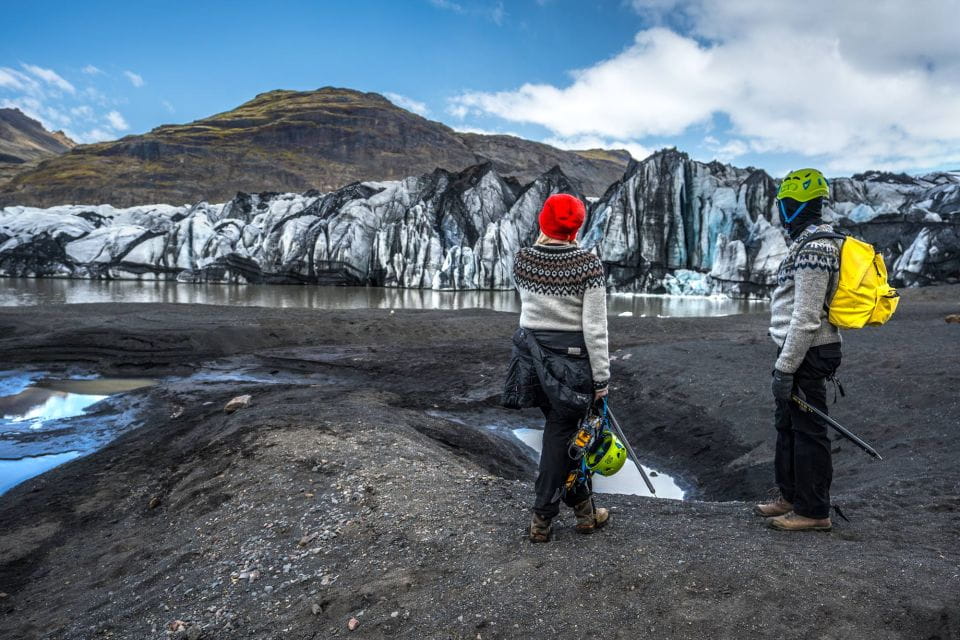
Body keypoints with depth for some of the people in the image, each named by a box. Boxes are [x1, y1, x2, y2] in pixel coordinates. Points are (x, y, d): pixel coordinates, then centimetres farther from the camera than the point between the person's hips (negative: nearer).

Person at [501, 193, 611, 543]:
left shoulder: (522, 259, -3)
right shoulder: (588, 264, -14)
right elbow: (594, 327, -15)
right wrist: (601, 378, -7)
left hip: (532, 352, 5)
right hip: (571, 356, -4)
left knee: (563, 425, 19)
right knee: (560, 433, 8)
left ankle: (583, 509, 32)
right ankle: (542, 519, 19)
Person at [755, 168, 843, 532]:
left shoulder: (813, 248, -19)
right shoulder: (813, 242, 15)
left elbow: (806, 318, -23)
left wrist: (785, 368, -21)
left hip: (807, 354, -11)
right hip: (803, 352, 11)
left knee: (807, 431, -1)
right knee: (788, 424, 18)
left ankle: (814, 512, 12)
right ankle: (791, 496, 31)